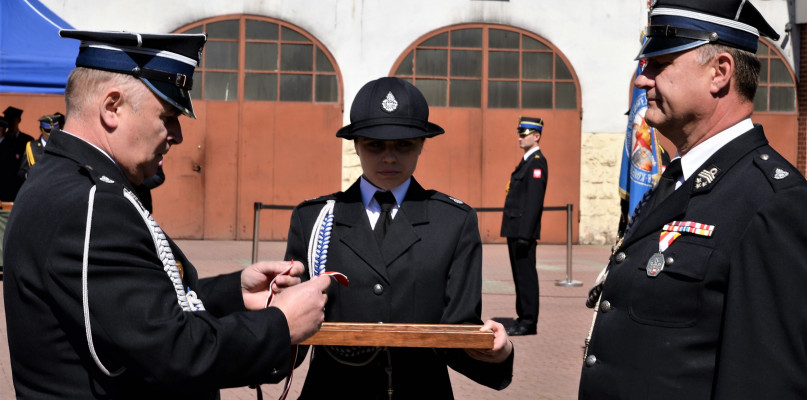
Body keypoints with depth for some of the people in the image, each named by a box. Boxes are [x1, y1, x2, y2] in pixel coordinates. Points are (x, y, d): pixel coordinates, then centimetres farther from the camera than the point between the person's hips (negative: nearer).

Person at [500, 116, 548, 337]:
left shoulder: (537, 162, -12)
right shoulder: (527, 161, 19)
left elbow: (534, 200, -19)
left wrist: (525, 233, -22)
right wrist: (516, 231, 18)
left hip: (524, 229, -10)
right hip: (516, 229, 10)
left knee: (526, 274, -5)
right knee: (520, 274, 13)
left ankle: (529, 322, 0)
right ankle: (523, 318, 19)